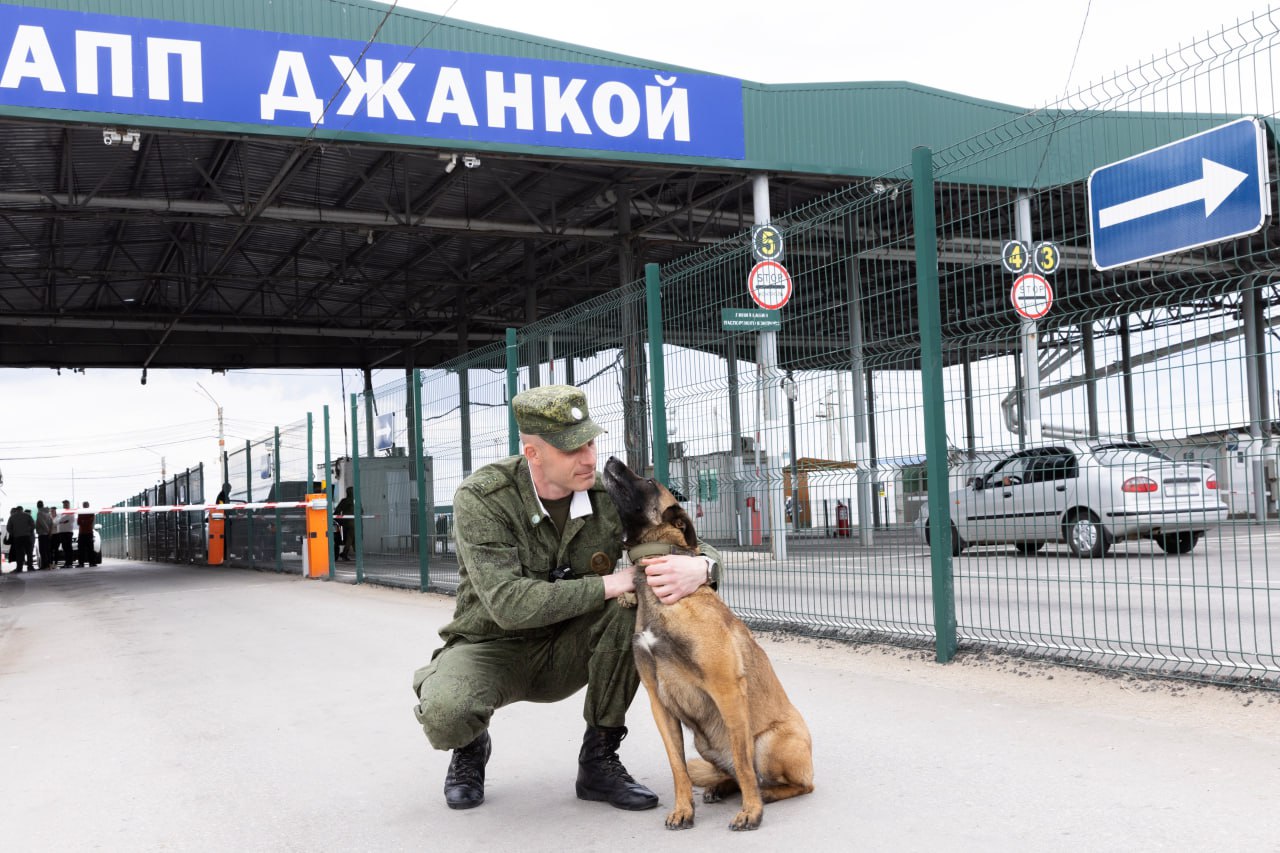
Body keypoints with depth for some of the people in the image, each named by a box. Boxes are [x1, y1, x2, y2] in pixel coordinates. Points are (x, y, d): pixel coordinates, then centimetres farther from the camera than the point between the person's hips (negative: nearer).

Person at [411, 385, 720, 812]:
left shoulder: (609, 496, -13)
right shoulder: (480, 498, -22)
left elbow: (701, 548, -8)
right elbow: (509, 605, -32)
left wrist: (700, 566, -35)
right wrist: (611, 584, -35)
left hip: (568, 650, 3)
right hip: (491, 647, -3)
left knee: (633, 608, -27)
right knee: (443, 711, -36)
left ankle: (599, 759, -10)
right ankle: (470, 746, 5)